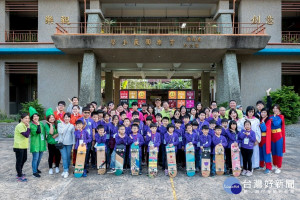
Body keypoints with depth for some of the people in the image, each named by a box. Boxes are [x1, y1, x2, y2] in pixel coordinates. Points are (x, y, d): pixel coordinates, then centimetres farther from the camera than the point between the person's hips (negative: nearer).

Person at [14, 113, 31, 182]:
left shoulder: (24, 125, 11)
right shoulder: (20, 126, -19)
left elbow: (27, 135, 11)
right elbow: (26, 135, -24)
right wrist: (28, 127, -18)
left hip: (24, 146, 10)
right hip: (19, 147, -10)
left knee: (24, 159, 21)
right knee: (19, 161, 1)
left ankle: (19, 173, 38)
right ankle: (20, 176, 12)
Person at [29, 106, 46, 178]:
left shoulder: (41, 123, 8)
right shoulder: (31, 125, -12)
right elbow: (38, 132, -26)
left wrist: (45, 139, 18)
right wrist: (38, 125, -23)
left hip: (41, 143, 7)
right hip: (35, 144, -6)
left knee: (39, 158, 17)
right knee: (35, 158, -3)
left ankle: (36, 168, 35)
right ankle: (34, 172, 7)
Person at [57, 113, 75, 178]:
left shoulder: (72, 126, 7)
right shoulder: (59, 124, 6)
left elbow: (73, 135, 8)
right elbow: (60, 132, -9)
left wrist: (73, 144, 3)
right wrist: (65, 125, -9)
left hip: (69, 143, 1)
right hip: (61, 143, -1)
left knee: (68, 157, 5)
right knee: (64, 157, -7)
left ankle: (66, 170, 21)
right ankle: (66, 171, -1)